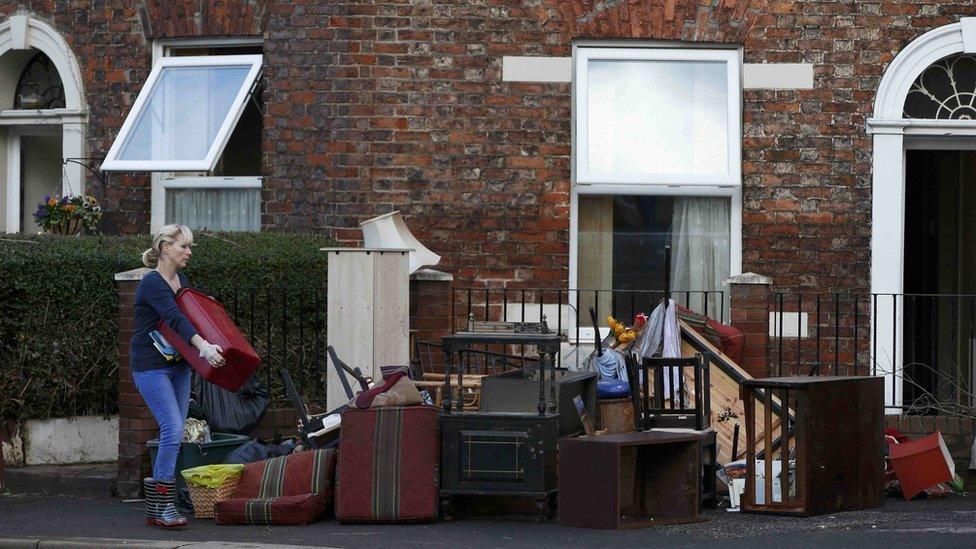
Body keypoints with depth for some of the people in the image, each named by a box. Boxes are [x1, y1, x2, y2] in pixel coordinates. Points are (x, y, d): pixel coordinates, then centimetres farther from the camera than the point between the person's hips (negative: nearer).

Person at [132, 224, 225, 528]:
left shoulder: (181, 281, 11)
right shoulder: (152, 283, -17)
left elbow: (191, 314, 20)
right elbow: (175, 319, -31)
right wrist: (203, 346, -44)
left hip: (177, 365, 8)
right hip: (151, 366, -8)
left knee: (175, 432, 4)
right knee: (173, 429, -17)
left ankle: (155, 507, 9)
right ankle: (162, 506, -12)